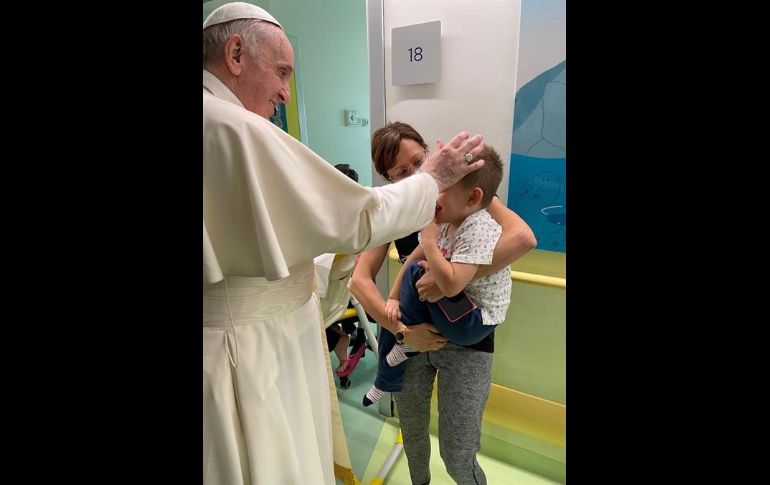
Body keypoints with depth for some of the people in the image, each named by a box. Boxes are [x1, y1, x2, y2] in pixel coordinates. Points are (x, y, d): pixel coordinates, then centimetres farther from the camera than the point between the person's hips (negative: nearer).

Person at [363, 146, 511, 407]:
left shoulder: (479, 230, -28)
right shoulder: (445, 221, -1)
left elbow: (450, 284, -36)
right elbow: (411, 258, 6)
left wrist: (428, 238, -28)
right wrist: (393, 297, 0)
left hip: (474, 323, -9)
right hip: (457, 309, 9)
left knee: (416, 273, -21)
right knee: (393, 319, 5)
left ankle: (407, 342, 1)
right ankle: (388, 381, 25)